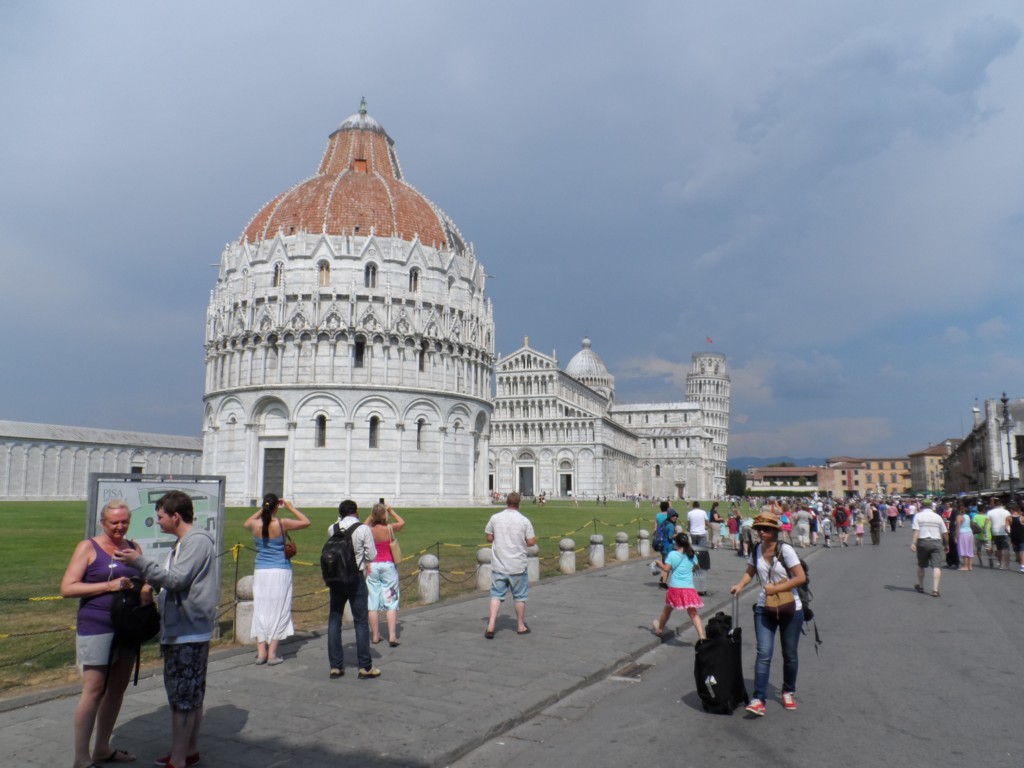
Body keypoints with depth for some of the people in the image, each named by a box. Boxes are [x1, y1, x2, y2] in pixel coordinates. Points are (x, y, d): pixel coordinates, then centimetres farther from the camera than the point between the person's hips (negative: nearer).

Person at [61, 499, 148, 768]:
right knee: (94, 690, -6)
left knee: (118, 688, 12)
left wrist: (147, 589, -3)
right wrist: (109, 586, -19)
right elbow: (67, 588, -9)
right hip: (96, 627, -6)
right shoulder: (88, 547, -4)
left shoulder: (133, 547, 11)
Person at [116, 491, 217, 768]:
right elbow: (173, 581, 16)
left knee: (183, 696, -2)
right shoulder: (182, 543, 16)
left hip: (189, 632, -10)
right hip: (179, 630, 10)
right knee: (191, 695, 18)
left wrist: (140, 561, -21)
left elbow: (177, 579, -23)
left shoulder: (198, 540, -16)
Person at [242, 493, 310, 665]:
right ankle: (272, 654, 3)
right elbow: (306, 522, 2)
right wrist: (291, 507, 7)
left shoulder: (255, 525, -3)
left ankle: (261, 652, 9)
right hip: (280, 572, -3)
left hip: (260, 572, 3)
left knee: (260, 610, 10)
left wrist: (262, 510, 20)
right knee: (278, 611, 4)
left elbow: (247, 523, 23)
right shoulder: (282, 524, -12)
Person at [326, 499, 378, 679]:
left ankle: (335, 666, 16)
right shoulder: (363, 529, -11)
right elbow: (371, 556, -7)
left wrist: (341, 519, 16)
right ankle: (365, 667, 9)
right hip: (356, 578, -4)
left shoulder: (332, 529, 0)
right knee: (361, 622, 4)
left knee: (334, 621, 12)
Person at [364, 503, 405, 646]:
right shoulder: (390, 528, -9)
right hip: (388, 566, -2)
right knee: (391, 602, 2)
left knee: (373, 602, 8)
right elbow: (402, 522, 13)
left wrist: (372, 514, 16)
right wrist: (391, 510, 19)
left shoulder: (368, 531, -5)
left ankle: (375, 636, 13)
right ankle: (392, 636, -4)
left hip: (372, 566, 2)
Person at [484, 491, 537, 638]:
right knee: (519, 596, 12)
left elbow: (489, 538, 4)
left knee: (496, 595, 6)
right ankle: (521, 626, 24)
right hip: (517, 565, -2)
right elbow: (530, 542, -7)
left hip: (498, 565, 2)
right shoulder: (524, 520, -9)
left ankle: (490, 626, -4)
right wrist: (534, 539, 14)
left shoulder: (495, 518, -3)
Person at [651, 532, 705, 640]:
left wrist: (659, 563, 5)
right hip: (689, 589, 2)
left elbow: (666, 568, -13)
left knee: (667, 609, 19)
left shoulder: (672, 554, -6)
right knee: (693, 613, 1)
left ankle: (659, 629, 38)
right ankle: (701, 636, -13)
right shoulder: (692, 555, 6)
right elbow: (697, 567, 21)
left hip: (675, 588, -1)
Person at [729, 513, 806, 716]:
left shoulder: (785, 549, -15)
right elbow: (750, 572, 12)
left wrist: (776, 588, -20)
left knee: (789, 654, 12)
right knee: (764, 653, -8)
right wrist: (740, 584, -7)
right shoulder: (756, 550, 1)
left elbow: (801, 577, -17)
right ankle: (758, 700, -10)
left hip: (790, 609, -3)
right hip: (764, 609, 3)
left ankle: (788, 692, 34)